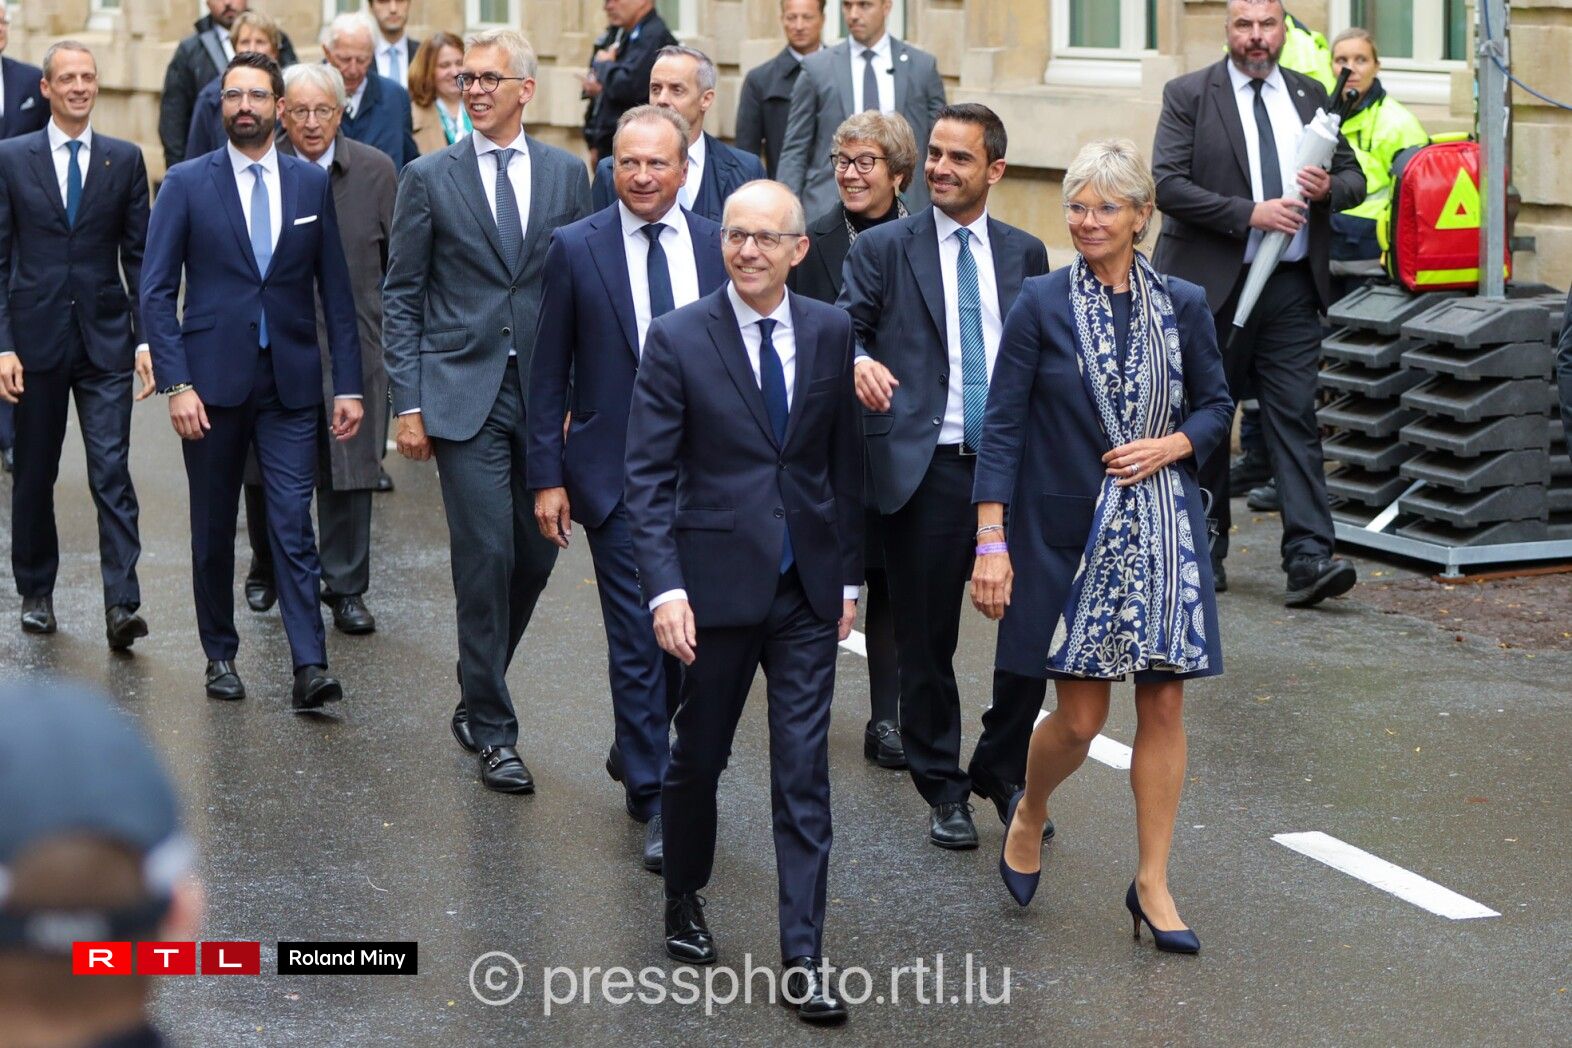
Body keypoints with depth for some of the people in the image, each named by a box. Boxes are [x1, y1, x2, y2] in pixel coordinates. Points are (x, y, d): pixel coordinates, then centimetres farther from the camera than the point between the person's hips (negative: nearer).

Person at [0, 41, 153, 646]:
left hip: (105, 341, 0)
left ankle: (121, 606, -13)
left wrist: (147, 338, -3)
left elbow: (139, 256, 6)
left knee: (112, 472, -9)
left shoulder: (124, 160, 5)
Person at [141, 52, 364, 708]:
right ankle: (220, 655, 22)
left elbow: (335, 291, 8)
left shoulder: (312, 184, 5)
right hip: (214, 379, 0)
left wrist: (348, 384, 2)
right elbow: (157, 291, -2)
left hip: (290, 382, 0)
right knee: (213, 529, 9)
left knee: (293, 524, -7)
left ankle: (309, 668, -10)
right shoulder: (187, 184, 0)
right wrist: (176, 384, -11)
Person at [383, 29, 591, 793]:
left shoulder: (566, 173, 8)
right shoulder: (429, 178, 2)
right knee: (485, 558, -6)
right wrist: (408, 404, -4)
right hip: (463, 393, -3)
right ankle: (494, 731, 4)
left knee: (535, 555, 6)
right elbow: (402, 297, 2)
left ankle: (477, 697, 28)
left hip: (546, 393, 3)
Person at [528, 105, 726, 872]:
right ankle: (654, 803, 4)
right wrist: (547, 476, -4)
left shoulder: (719, 247, 3)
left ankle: (637, 752, 36)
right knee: (638, 639, -4)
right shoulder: (576, 249, -2)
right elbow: (548, 373, 1)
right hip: (616, 473, -3)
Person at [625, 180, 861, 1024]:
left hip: (807, 588, 2)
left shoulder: (830, 332, 3)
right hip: (719, 581, -2)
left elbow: (844, 462, 9)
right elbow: (649, 476, -9)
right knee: (699, 756, 14)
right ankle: (684, 904, 37)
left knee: (804, 774, 0)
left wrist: (849, 574, 10)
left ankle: (803, 960, 3)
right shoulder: (677, 339, -7)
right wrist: (665, 588, -18)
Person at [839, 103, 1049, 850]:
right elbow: (841, 331, -2)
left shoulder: (1025, 253, 13)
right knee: (926, 641, 5)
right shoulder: (883, 248, 4)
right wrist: (858, 362, -25)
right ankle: (943, 788, 21)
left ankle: (1002, 772, 21)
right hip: (925, 470, -2)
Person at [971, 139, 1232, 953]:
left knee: (1163, 705, 2)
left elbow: (1216, 406, 13)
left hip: (1162, 533, 3)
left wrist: (1169, 446, -8)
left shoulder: (1182, 306, 3)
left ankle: (1152, 883, 13)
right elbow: (1001, 427, -6)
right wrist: (991, 542, -12)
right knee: (1079, 717, -1)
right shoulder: (1041, 306, -4)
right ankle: (1029, 813, 31)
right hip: (1068, 534, -2)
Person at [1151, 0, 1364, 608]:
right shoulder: (1188, 96, -1)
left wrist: (1330, 187, -7)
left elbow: (1353, 176, 18)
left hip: (1291, 285, 2)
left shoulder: (1311, 97, 12)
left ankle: (1308, 558, -11)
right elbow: (1168, 185, -11)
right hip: (1212, 284, -2)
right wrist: (1248, 214, -19)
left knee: (1295, 419, -6)